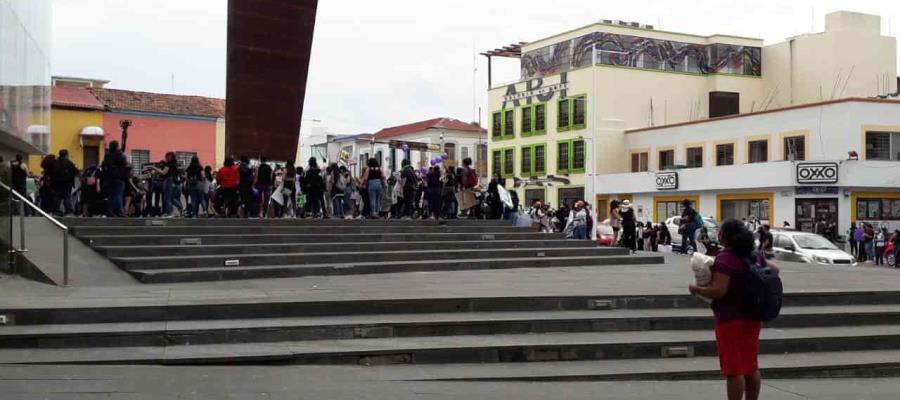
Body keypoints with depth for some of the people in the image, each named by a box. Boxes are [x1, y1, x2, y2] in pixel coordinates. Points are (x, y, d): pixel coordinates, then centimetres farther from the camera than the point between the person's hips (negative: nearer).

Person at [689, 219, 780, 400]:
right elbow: (775, 270, 23)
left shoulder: (725, 258, -19)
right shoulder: (755, 256, 6)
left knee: (733, 369, -2)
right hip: (752, 318, 8)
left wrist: (697, 290, -12)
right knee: (751, 366, 16)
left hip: (730, 319, -8)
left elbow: (719, 290, -26)